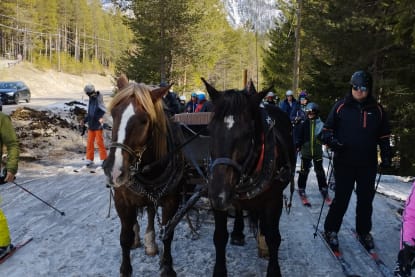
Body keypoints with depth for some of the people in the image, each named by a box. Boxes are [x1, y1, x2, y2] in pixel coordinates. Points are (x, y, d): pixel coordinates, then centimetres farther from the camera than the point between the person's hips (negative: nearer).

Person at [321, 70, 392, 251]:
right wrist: (331, 140, -15)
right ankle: (331, 230, 17)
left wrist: (386, 155, 6)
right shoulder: (341, 107, -2)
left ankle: (364, 232, 29)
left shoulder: (377, 110, 5)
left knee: (366, 199, 12)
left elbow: (384, 136, 14)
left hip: (368, 164, 3)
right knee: (341, 199, 0)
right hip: (344, 163, -3)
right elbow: (327, 129, 5)